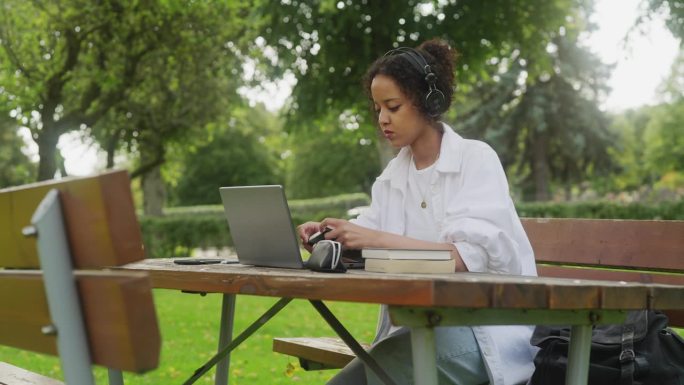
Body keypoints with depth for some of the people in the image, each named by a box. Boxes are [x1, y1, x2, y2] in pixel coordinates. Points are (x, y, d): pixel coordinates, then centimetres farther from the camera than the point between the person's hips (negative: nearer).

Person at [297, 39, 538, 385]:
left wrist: (378, 239, -28)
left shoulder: (476, 159, -7)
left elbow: (470, 257, -20)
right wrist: (332, 238, -14)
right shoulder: (392, 176, 12)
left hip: (483, 331, -6)